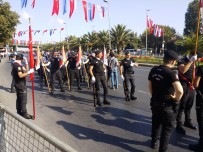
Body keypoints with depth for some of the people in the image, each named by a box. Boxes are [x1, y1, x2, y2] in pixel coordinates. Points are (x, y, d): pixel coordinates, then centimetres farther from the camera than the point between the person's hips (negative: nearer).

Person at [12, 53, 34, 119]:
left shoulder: (15, 64, 13)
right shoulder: (18, 65, -19)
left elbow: (22, 71, 16)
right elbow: (20, 75, -28)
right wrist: (29, 72, -26)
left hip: (18, 84, 10)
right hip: (21, 84, -10)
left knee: (19, 99, 16)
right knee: (23, 99, -5)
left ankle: (19, 112, 25)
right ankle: (24, 114, -1)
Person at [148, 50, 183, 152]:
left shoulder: (153, 70, -2)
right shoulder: (171, 73, -22)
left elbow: (150, 86, 9)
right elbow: (180, 91, -33)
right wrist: (176, 99, -14)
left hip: (155, 103, 6)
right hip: (167, 105, -6)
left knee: (155, 124, 26)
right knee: (167, 129, 12)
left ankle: (153, 142, 45)